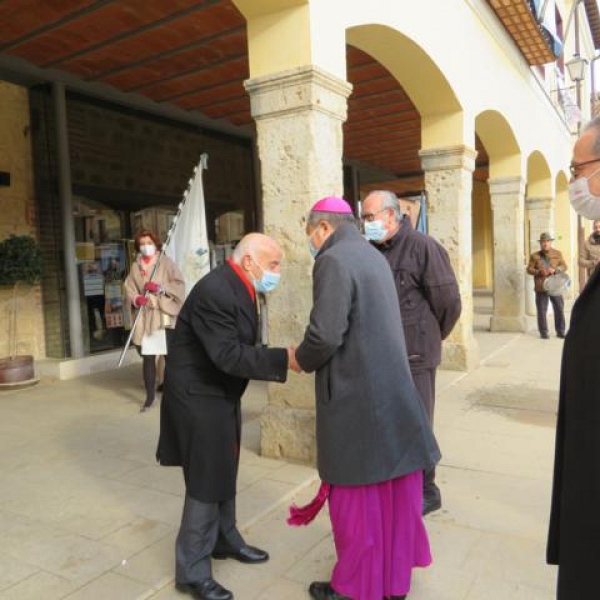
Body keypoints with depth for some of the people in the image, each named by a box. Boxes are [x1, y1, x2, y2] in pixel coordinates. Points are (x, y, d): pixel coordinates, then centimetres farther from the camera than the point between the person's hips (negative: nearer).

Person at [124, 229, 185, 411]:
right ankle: (150, 396, 15)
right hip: (145, 317, 3)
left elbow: (179, 284, -5)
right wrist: (135, 299, -12)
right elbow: (129, 289, 9)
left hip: (165, 315, -3)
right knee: (147, 358, 4)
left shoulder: (166, 262, 1)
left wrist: (160, 288, -17)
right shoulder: (135, 267, 12)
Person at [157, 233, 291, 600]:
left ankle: (225, 538, 41)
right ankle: (193, 570, 16)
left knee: (224, 472, 22)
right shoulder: (215, 292, -26)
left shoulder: (239, 289, 4)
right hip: (198, 398, -10)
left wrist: (278, 361, -3)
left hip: (221, 395, 10)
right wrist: (284, 359, -31)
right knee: (206, 482, -1)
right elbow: (228, 355, -31)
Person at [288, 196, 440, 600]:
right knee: (395, 489, 18)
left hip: (355, 395, -8)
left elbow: (325, 334, -24)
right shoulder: (373, 255, 12)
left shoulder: (333, 260, -15)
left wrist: (301, 360, -3)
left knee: (357, 494, 7)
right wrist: (310, 354, 17)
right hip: (392, 388, 9)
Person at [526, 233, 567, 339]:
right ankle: (543, 332, 11)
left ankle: (560, 331, 16)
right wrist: (539, 272, -16)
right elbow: (529, 269, 2)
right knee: (542, 310, 1)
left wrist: (555, 270, -12)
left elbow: (564, 266, 7)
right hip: (541, 287, -1)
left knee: (559, 309, 4)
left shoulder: (557, 253, 9)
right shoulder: (535, 256, 4)